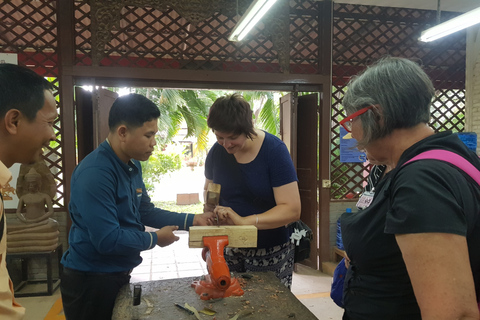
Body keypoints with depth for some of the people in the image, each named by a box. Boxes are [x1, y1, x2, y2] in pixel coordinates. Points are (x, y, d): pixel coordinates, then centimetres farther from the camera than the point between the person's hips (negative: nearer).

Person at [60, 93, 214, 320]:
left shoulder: (132, 165, 4)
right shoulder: (95, 173, -27)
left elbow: (145, 212, 10)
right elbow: (107, 240, -30)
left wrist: (191, 220, 0)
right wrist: (155, 239, -15)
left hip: (118, 275, 9)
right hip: (91, 281, -9)